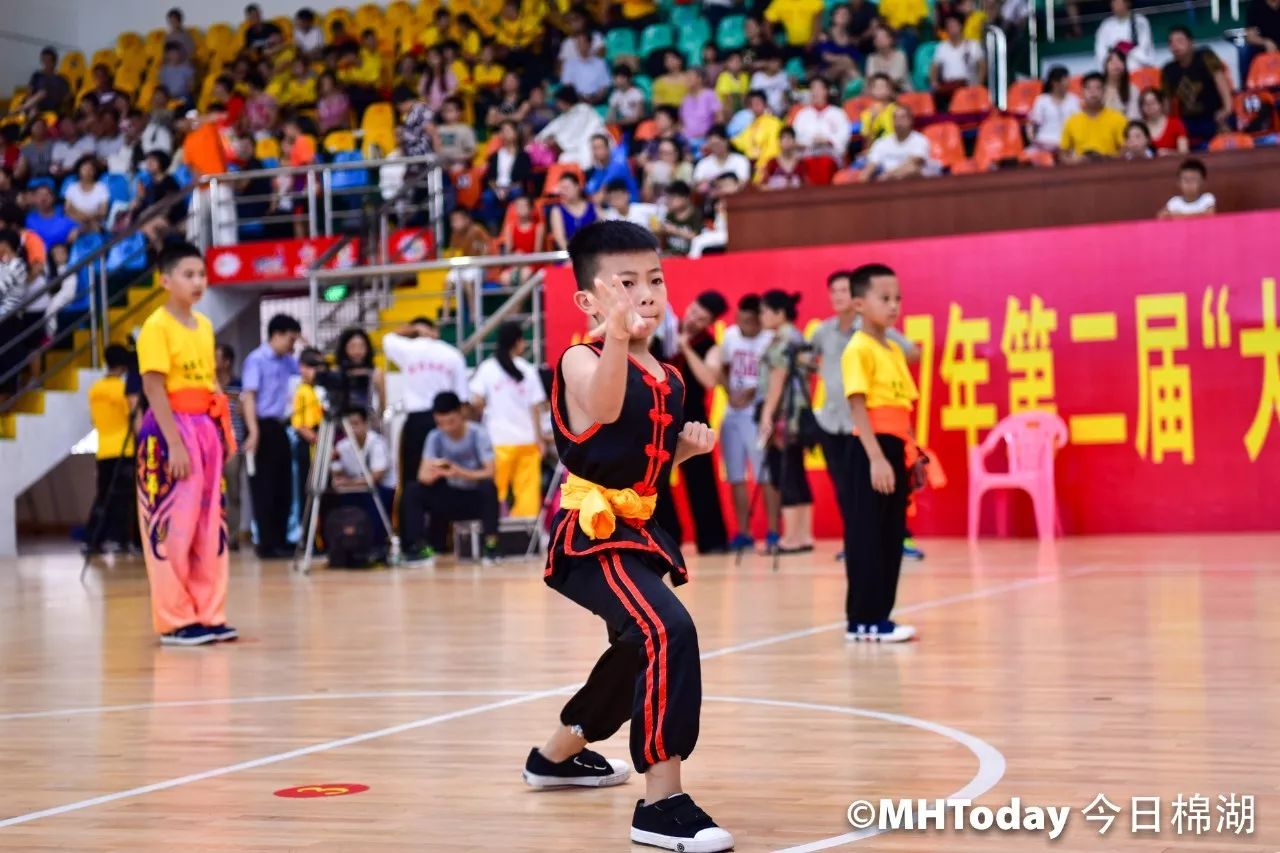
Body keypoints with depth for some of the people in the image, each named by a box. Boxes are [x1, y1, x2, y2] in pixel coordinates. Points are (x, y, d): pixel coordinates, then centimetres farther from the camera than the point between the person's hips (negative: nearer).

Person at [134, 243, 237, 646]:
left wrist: (223, 431, 11)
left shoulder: (205, 325, 12)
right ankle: (175, 621, 2)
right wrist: (174, 443, -20)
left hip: (207, 429, 8)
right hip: (171, 430, -8)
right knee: (172, 527, -4)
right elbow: (154, 389, -15)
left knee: (209, 526, 9)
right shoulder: (156, 327, -10)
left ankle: (209, 615, 15)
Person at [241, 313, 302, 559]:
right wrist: (253, 431, -26)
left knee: (283, 489, 10)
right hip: (263, 428, -8)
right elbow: (248, 396, -16)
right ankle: (267, 545, -2)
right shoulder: (256, 359, -9)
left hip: (280, 428, 8)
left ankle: (280, 541, 17)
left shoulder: (286, 361, 14)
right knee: (264, 490, -4)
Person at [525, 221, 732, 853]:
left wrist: (688, 445, 2)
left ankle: (557, 755, 51)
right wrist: (616, 336, -55)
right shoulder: (581, 360, -15)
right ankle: (662, 802, -25)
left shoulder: (668, 379, 8)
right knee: (669, 633, -29)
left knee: (638, 651, 26)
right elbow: (605, 410, -39)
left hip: (635, 530, 9)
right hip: (589, 533, -9)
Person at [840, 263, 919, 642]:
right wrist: (875, 457, -22)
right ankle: (865, 620, -1)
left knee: (891, 537, 10)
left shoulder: (895, 350, 16)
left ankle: (877, 616, 15)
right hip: (872, 451, -9)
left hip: (896, 450, 9)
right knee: (867, 537, -5)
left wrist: (911, 452, 15)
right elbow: (858, 407, -16)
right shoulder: (858, 349, -10)